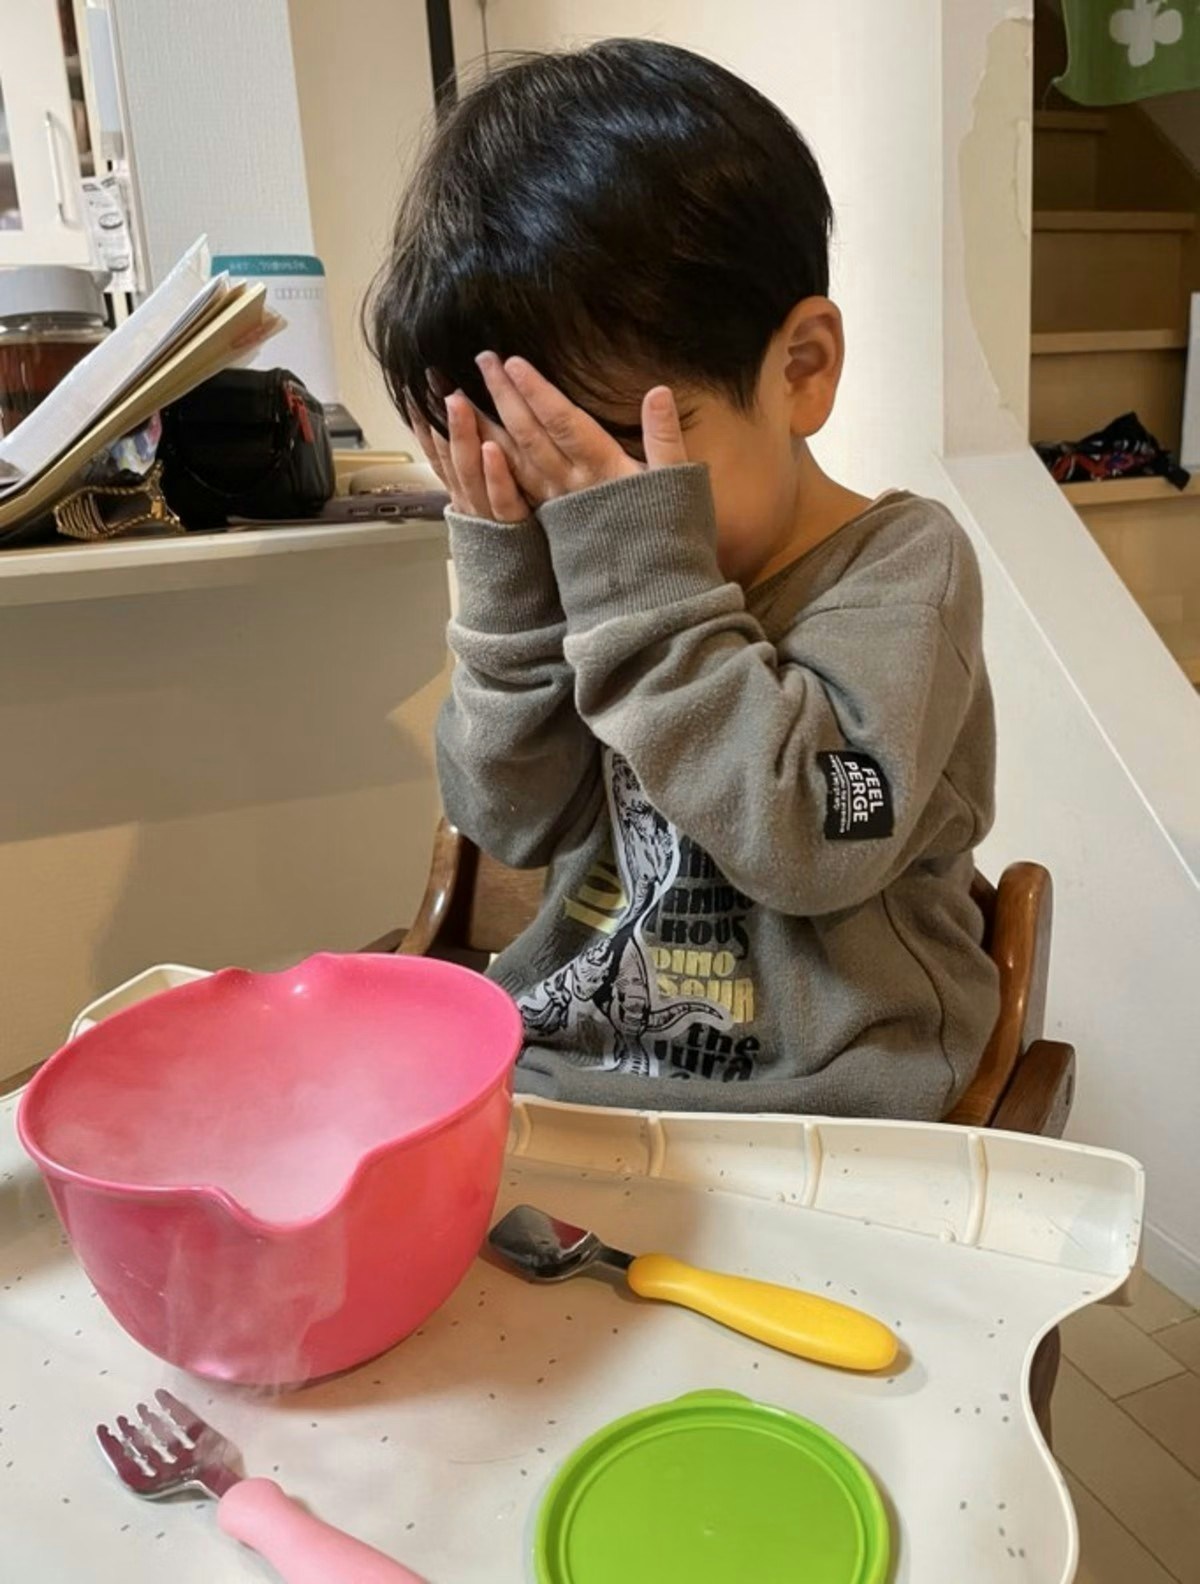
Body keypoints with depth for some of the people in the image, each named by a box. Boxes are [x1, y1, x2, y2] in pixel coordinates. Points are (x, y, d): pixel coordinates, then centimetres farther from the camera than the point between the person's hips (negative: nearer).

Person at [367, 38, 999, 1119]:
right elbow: (512, 816, -1)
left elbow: (812, 837, -24)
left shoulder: (903, 564, -11)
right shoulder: (587, 568, 3)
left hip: (803, 1099, -4)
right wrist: (511, 582, -13)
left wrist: (643, 579, -24)